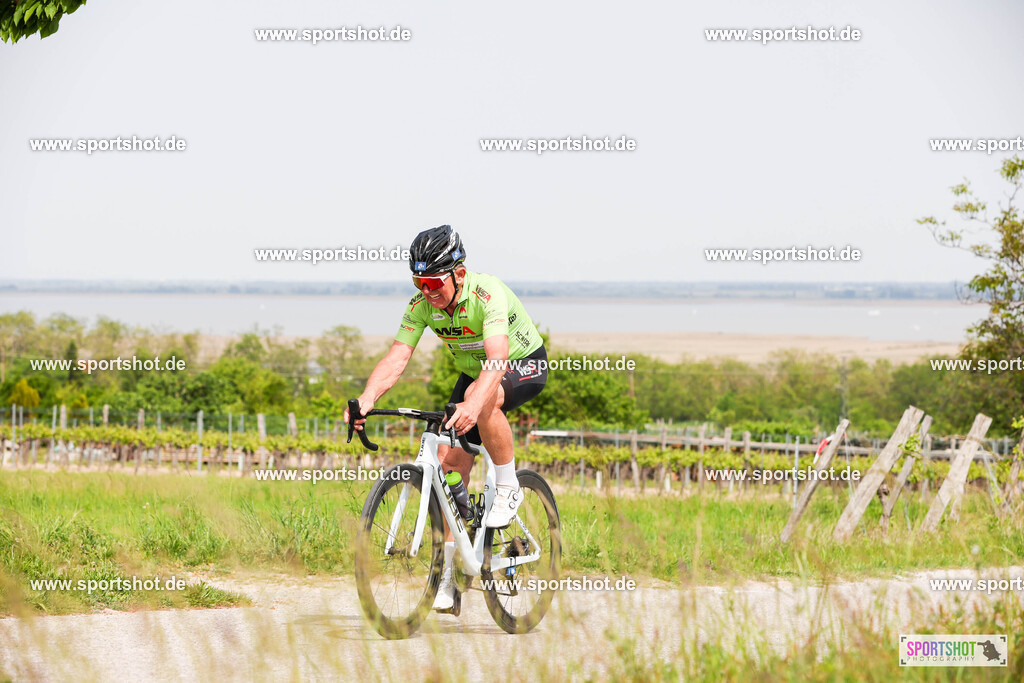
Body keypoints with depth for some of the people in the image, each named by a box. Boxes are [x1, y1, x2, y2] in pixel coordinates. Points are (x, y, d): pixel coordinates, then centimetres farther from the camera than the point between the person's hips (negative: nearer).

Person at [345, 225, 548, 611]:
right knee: (450, 463, -8)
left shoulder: (488, 294, -34)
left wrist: (473, 405, -65)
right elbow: (396, 359, -24)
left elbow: (497, 359, -47)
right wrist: (367, 400, -43)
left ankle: (508, 488, -17)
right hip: (472, 373, 6)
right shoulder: (422, 305, -18)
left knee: (480, 397, -39)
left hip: (525, 365, -6)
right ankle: (448, 574, 0)